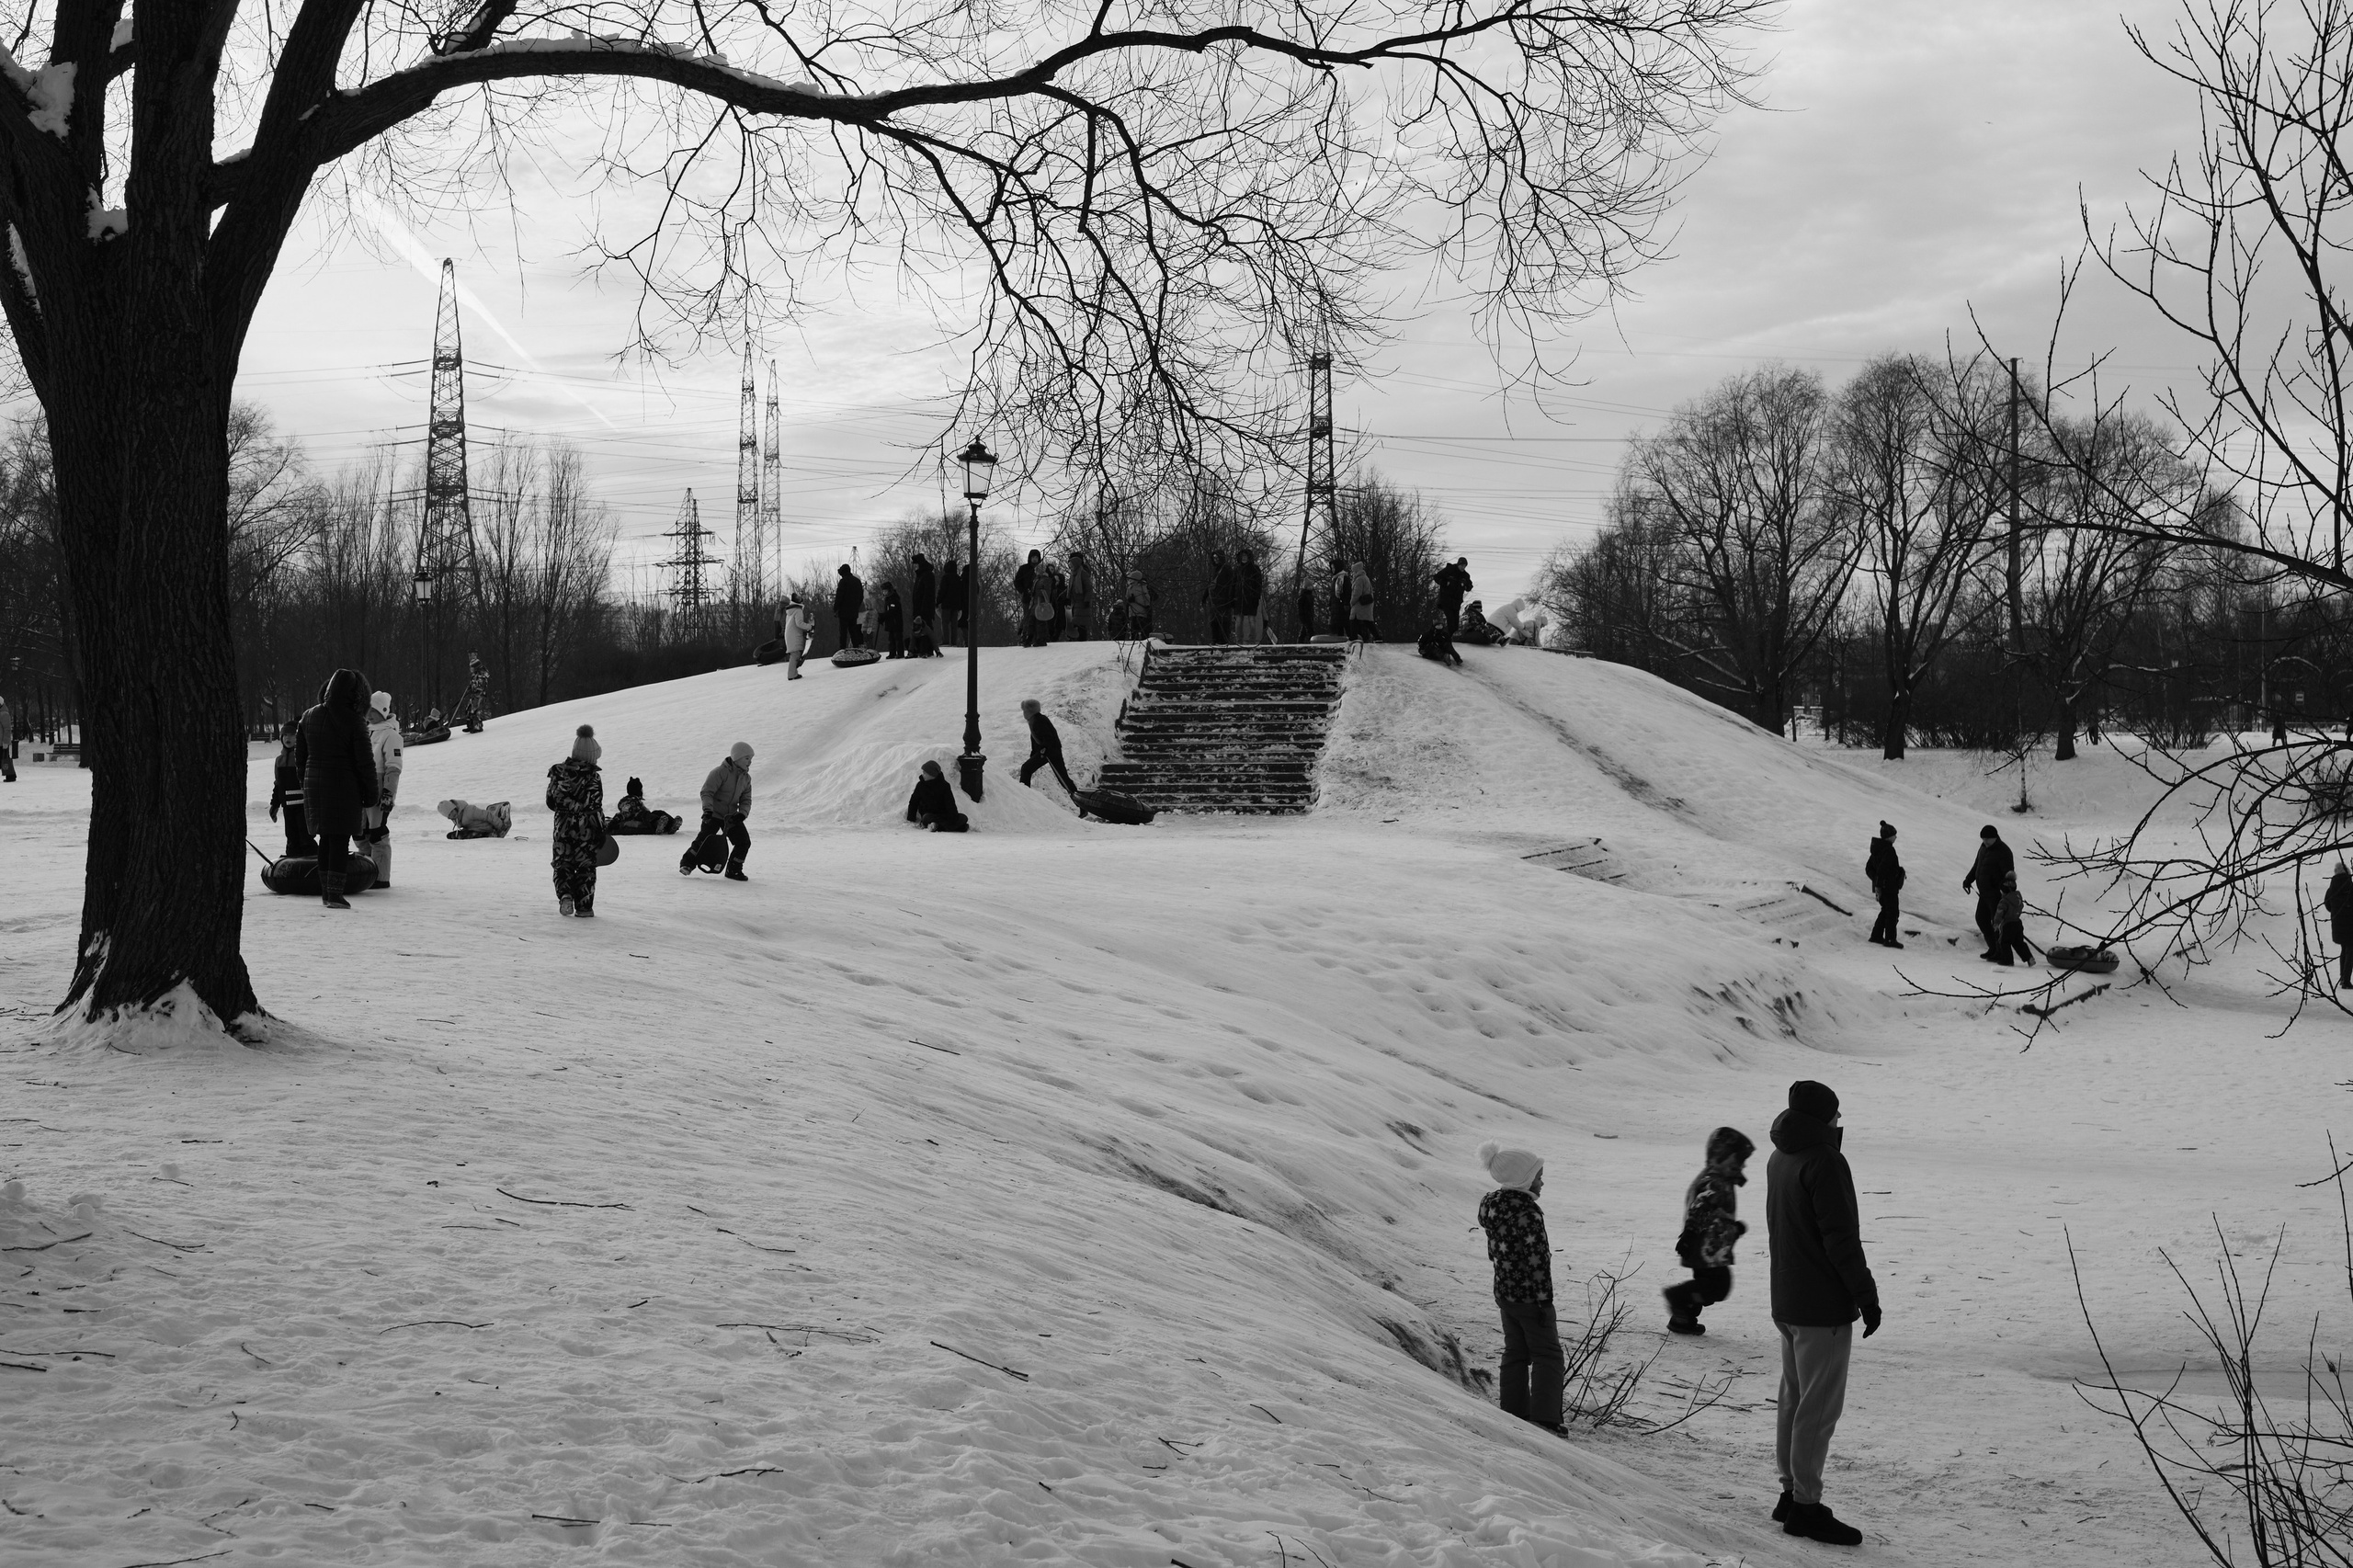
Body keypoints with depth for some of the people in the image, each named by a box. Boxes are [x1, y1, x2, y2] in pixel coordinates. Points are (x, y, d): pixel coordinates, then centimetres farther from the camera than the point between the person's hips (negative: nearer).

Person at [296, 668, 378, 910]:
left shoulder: (309, 717, 6)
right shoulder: (353, 720, -12)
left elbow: (300, 756, 12)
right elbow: (365, 761, -10)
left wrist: (306, 785, 22)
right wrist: (371, 793, -2)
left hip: (314, 784, 5)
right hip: (344, 785, -5)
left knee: (326, 838, 14)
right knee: (340, 839, -3)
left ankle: (325, 891, 16)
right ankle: (334, 893, -7)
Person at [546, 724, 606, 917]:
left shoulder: (558, 773, 0)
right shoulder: (593, 778, -12)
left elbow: (551, 801, 5)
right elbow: (596, 808, -11)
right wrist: (601, 832, -2)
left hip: (563, 827, 3)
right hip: (586, 829, -3)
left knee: (563, 863, 14)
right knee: (585, 866, 6)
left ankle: (564, 894, -9)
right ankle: (584, 906, 7)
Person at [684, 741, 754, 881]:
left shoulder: (746, 778, 6)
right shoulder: (720, 772, -15)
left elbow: (746, 800, 8)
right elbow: (707, 792, -19)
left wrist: (742, 813, -12)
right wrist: (708, 809, -33)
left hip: (731, 816, 6)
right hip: (714, 814, -6)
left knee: (744, 842, -3)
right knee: (705, 839, -18)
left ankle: (734, 870, 12)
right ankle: (687, 864, -2)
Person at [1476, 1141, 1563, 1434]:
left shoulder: (1493, 1206, 5)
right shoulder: (1528, 1214, -22)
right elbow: (1537, 1261, -22)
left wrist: (1504, 1291, 19)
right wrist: (1544, 1300, -18)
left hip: (1504, 1294, 8)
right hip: (1530, 1297, -8)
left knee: (1515, 1353, 16)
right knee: (1548, 1356, 0)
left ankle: (1514, 1415, 20)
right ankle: (1543, 1420, -4)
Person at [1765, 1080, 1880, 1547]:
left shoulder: (1779, 1160, 11)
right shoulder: (1824, 1162, -18)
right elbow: (1841, 1238, -20)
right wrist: (1866, 1294, -14)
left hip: (1786, 1302, 9)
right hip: (1824, 1306, -9)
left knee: (1795, 1400, 16)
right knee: (1819, 1406, -4)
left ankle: (1792, 1493, 23)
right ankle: (1805, 1506, -1)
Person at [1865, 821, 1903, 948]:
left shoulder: (1877, 848, 9)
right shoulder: (1889, 850, -20)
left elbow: (1868, 868, 14)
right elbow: (1882, 868, -27)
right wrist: (1878, 884, -21)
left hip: (1881, 887, 9)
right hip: (1889, 887, -9)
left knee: (1886, 910, 20)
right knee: (1893, 912, 0)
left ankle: (1876, 935, 22)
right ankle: (1890, 939, 2)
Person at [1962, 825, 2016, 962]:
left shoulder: (2003, 851, -16)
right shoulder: (1984, 847, 11)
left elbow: (2009, 873, -22)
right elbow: (1977, 865, 25)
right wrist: (1968, 880, 19)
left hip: (1996, 893, -9)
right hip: (1984, 892, 9)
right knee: (1981, 918, 13)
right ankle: (1993, 949, 23)